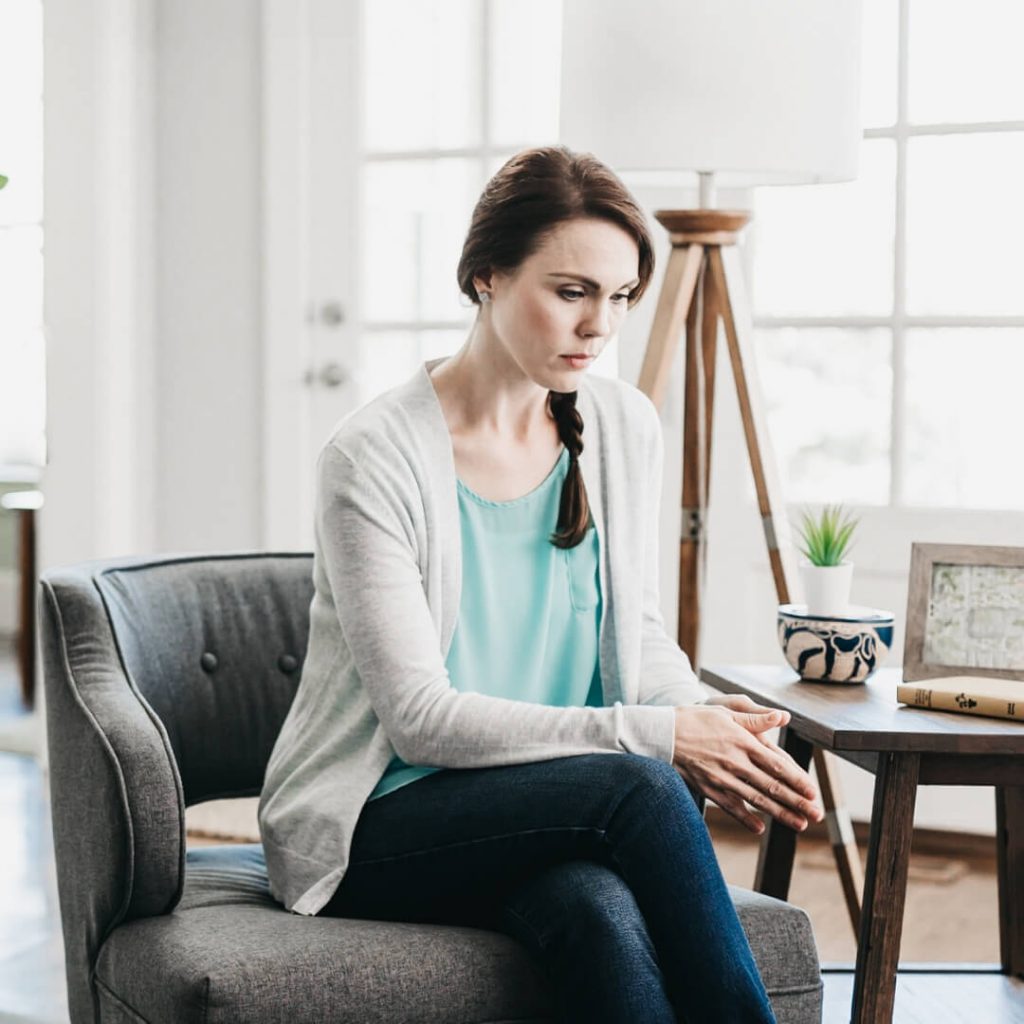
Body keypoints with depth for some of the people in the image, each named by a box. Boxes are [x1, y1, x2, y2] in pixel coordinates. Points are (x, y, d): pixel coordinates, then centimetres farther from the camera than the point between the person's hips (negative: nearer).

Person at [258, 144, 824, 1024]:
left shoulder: (625, 425, 4)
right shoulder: (374, 457, -14)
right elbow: (418, 716, -18)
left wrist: (703, 721, -10)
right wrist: (652, 736, -24)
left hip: (558, 806, 4)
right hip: (374, 827, -4)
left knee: (602, 913, -33)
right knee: (641, 786, -31)